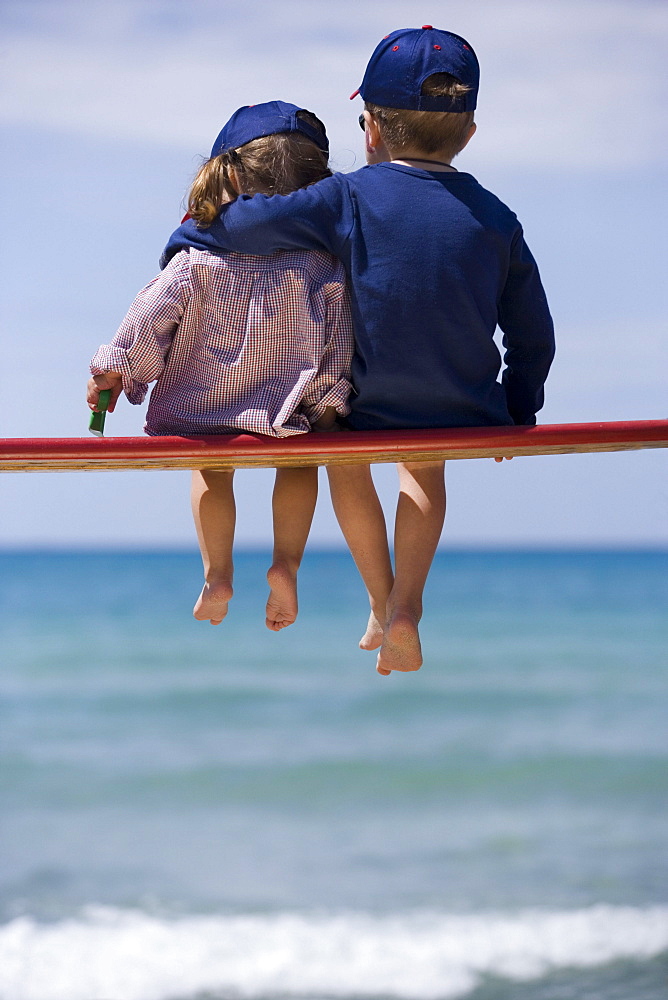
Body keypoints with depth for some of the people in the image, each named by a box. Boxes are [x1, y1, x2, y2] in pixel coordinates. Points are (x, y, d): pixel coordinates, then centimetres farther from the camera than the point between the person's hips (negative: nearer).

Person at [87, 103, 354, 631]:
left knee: (212, 468, 33)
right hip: (290, 409, 0)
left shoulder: (199, 259, -8)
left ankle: (217, 574, 23)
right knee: (301, 460, 32)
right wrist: (330, 401, 7)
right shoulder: (323, 262, -7)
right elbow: (337, 349, -4)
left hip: (202, 407, 0)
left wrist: (116, 370, 8)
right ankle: (286, 563, 13)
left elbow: (150, 316, -4)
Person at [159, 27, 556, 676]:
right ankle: (407, 605, 19)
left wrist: (184, 243, 14)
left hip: (369, 413, -2)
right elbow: (533, 336, 6)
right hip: (469, 420, 2)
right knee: (424, 462, 38)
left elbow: (242, 225, -8)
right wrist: (516, 415, 22)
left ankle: (380, 599, 33)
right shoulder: (495, 218, 1)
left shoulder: (349, 199, -9)